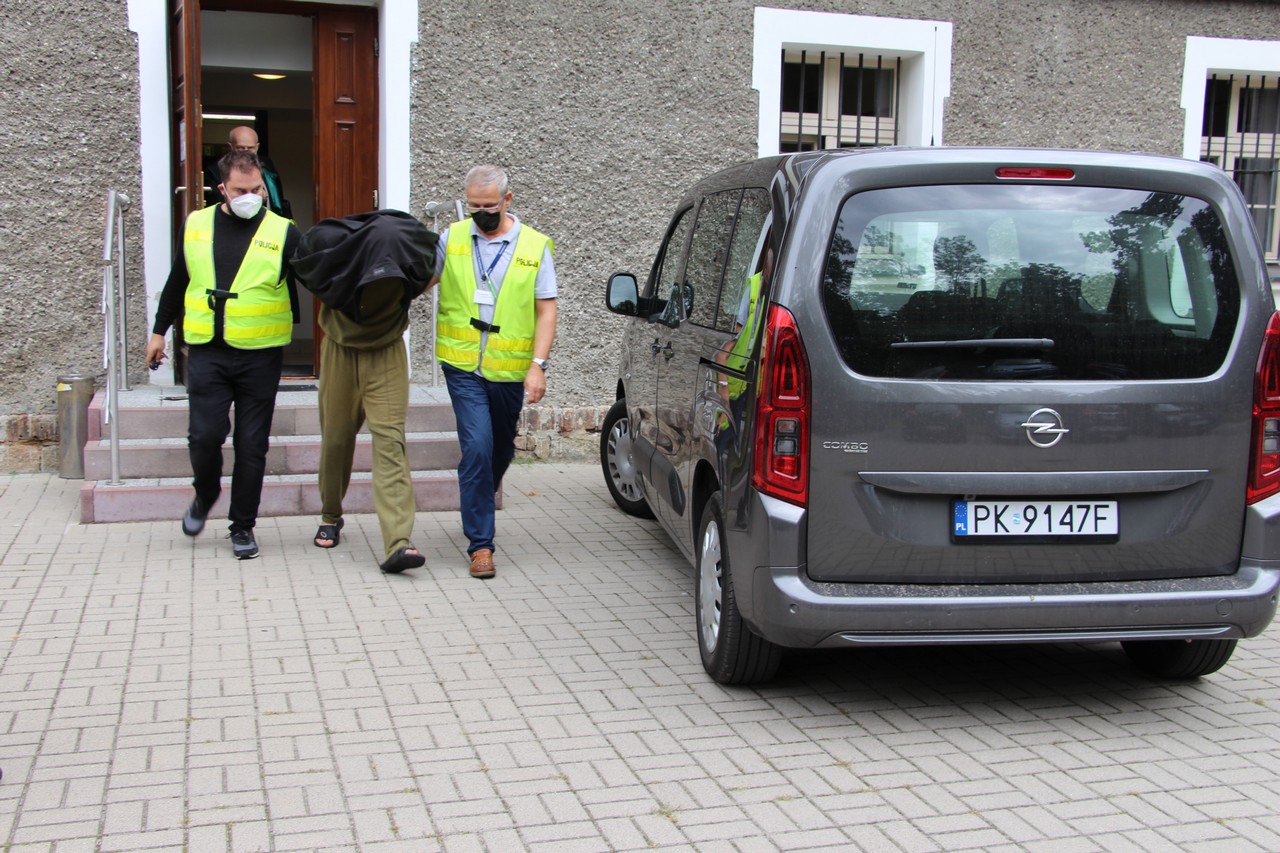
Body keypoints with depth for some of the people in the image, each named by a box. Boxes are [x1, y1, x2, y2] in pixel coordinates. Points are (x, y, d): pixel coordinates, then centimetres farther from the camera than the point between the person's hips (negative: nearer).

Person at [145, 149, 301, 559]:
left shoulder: (282, 232, -2)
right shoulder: (196, 226, 8)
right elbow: (177, 282, 19)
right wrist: (159, 331, 22)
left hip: (260, 356, -2)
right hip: (206, 352, 2)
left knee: (251, 445, 3)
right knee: (204, 436, -3)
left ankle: (243, 526, 16)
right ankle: (205, 494, 28)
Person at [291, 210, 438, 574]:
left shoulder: (411, 255, -20)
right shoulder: (332, 247, -21)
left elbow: (425, 279, 5)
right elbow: (302, 265, 3)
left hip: (387, 355, -1)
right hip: (341, 353, 1)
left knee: (390, 439, -13)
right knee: (336, 438, 10)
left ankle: (397, 543, -21)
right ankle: (331, 517, 36)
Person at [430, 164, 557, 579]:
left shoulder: (534, 246, 0)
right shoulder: (452, 238, 4)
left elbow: (546, 311, -2)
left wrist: (538, 365, -11)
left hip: (510, 371, 1)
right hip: (463, 367, -1)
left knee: (501, 450, 16)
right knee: (477, 448, -12)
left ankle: (479, 510, 44)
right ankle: (480, 544, -5)